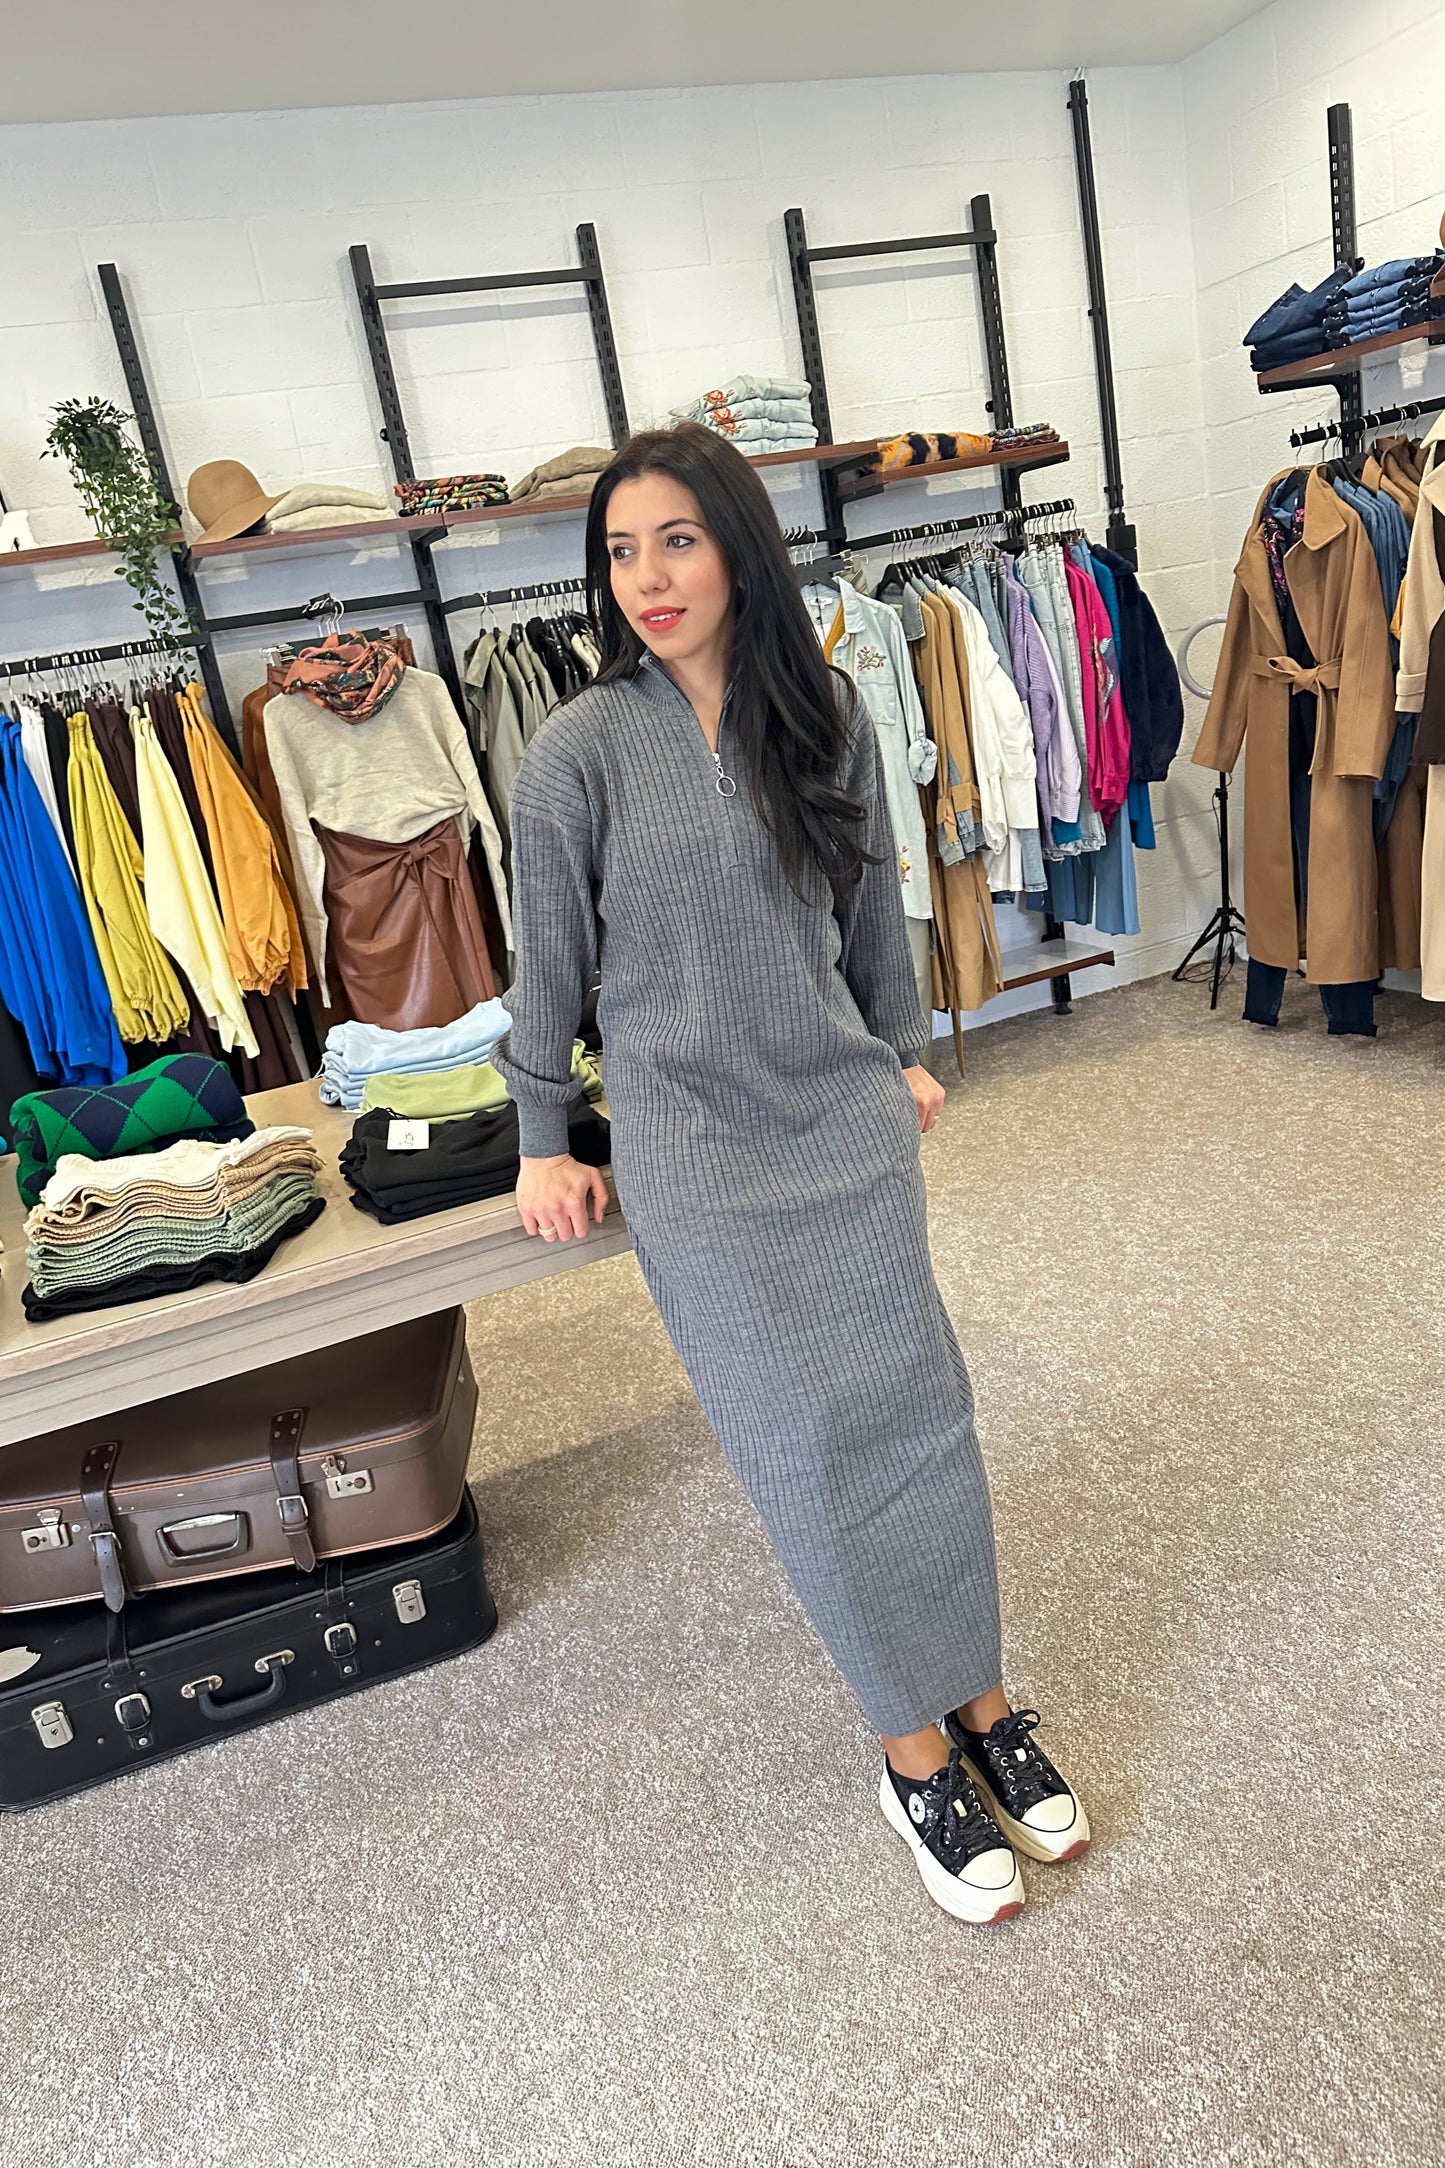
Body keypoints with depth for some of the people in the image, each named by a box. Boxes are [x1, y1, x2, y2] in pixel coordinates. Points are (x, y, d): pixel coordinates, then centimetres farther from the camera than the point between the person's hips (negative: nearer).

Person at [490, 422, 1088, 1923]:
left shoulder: (826, 716, 2)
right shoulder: (583, 750, -8)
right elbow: (550, 958, -1)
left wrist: (905, 1056, 19)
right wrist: (544, 1142, 4)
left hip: (846, 1118, 4)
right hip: (696, 1150, -3)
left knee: (916, 1406, 6)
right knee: (807, 1443, 1)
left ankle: (979, 1701, 26)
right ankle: (917, 1754, 20)